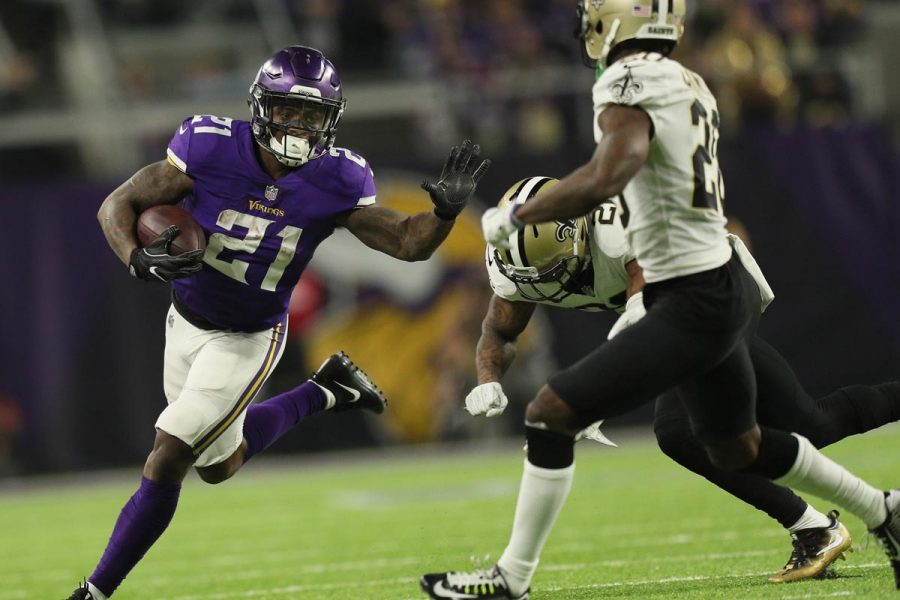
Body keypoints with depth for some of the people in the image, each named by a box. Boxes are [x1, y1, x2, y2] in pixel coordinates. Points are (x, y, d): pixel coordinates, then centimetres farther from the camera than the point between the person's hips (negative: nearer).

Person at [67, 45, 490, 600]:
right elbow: (118, 205, -16)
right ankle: (326, 392, 42)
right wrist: (139, 259, -37)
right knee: (218, 465, 22)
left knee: (166, 463, -11)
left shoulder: (334, 183, -19)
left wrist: (447, 211, -32)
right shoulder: (210, 149, -22)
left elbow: (408, 242, -11)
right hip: (187, 321, 3)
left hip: (248, 340, -3)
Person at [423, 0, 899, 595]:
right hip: (728, 285, 9)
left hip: (693, 305, -9)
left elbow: (604, 180, -31)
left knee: (552, 414, -8)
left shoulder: (633, 83, -17)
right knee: (738, 446, 29)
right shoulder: (690, 85, 11)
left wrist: (517, 216, -20)